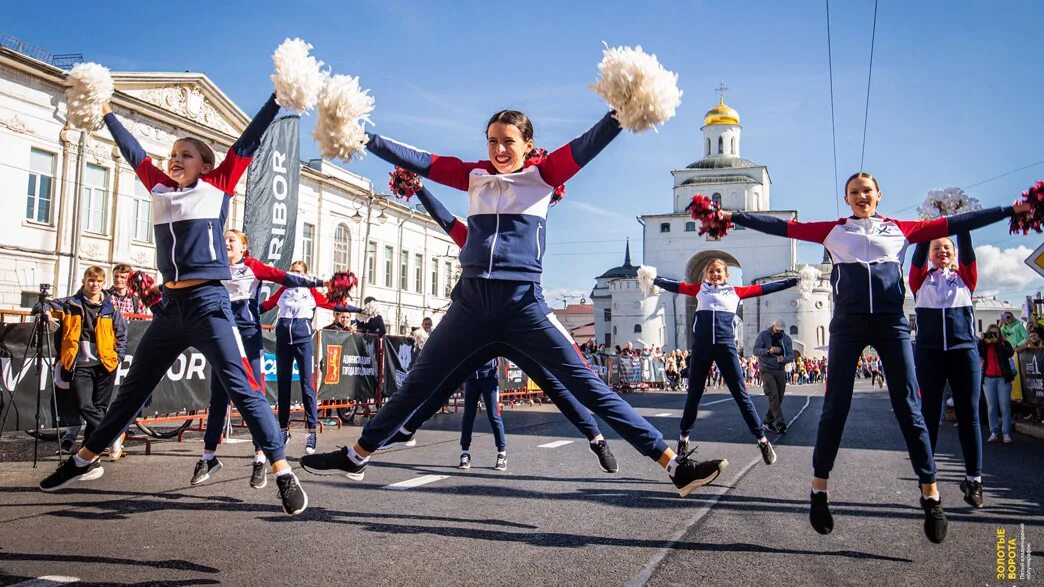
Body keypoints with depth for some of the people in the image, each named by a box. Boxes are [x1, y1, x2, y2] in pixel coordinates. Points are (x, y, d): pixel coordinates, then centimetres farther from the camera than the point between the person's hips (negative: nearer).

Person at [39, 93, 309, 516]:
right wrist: (107, 114, 38)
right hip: (169, 305, 6)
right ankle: (85, 460, 32)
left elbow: (247, 143, 0)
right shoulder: (160, 189, 14)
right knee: (133, 388, 18)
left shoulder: (217, 187, 2)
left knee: (243, 390, -11)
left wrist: (280, 96, -1)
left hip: (208, 302, -6)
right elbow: (133, 153, 28)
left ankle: (283, 474, -10)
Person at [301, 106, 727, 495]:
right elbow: (418, 161, 11)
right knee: (418, 383, 13)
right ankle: (355, 457, 28)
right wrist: (365, 138, 8)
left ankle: (673, 465, -3)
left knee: (586, 384, -6)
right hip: (471, 300, 3)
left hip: (523, 302, -3)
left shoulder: (543, 174, 4)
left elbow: (587, 145, -10)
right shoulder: (474, 175, 12)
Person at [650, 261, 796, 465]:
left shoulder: (735, 291, 12)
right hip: (701, 346, 1)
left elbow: (763, 288, 12)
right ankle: (684, 437, 23)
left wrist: (796, 281, 11)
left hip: (726, 345, -1)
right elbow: (674, 286, 13)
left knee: (740, 393, -1)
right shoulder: (699, 289, 14)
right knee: (694, 393, 10)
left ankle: (762, 440, 4)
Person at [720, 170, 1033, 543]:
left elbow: (953, 224, 12)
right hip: (848, 323, 0)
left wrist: (1010, 211, 9)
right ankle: (819, 490, 8)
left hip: (891, 322, 1)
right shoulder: (833, 230, 11)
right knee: (835, 406, -1)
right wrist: (733, 217, 2)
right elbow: (783, 227, 7)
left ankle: (930, 494, 6)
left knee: (909, 407, -1)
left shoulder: (900, 229, 13)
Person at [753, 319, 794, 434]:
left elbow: (791, 355, 0)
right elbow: (755, 350, -10)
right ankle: (780, 422, -22)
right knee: (773, 395, -18)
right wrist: (769, 351, -26)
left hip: (780, 371, 5)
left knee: (779, 398, 4)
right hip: (767, 370, -5)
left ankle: (768, 421, 17)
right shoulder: (763, 335, -4)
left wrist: (784, 359, -22)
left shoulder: (786, 338, 6)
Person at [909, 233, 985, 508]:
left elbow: (968, 253, -1)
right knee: (930, 413, 1)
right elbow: (917, 257, -3)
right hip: (929, 352, 0)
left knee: (969, 414, 0)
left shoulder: (965, 277, 13)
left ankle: (974, 478, 6)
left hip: (964, 350, 1)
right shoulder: (921, 280, 11)